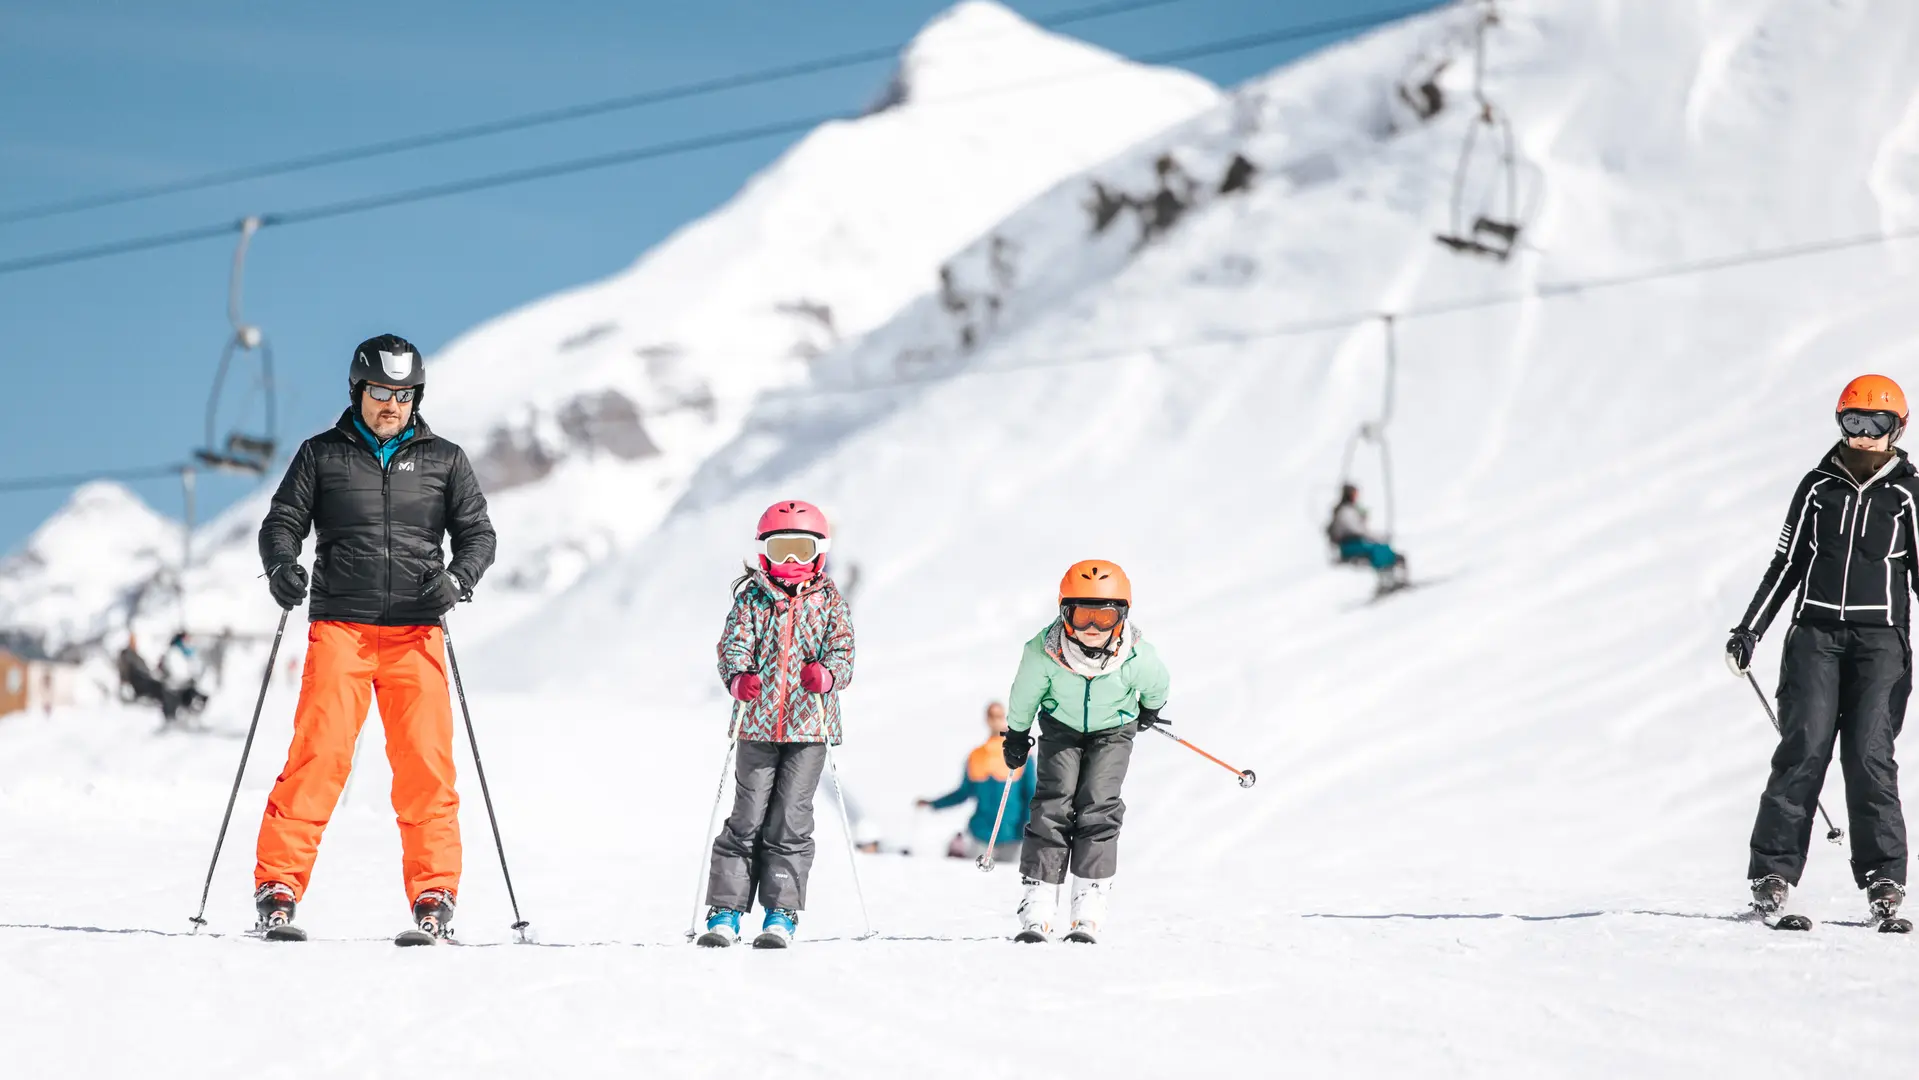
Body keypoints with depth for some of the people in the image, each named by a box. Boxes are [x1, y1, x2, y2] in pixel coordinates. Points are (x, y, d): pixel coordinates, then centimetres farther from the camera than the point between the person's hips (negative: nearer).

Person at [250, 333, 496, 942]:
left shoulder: (443, 460, 14)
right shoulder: (323, 455, 12)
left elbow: (478, 533, 11)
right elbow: (282, 521, 9)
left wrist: (458, 577, -10)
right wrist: (281, 563, -13)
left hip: (416, 633, 1)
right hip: (340, 627, -1)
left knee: (426, 765, -6)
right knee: (318, 754, -12)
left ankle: (434, 897, 1)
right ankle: (279, 887, -9)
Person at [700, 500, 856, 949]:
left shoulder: (830, 602, 7)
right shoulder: (751, 599, 6)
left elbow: (843, 653, 0)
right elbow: (734, 648, -3)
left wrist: (826, 674, -24)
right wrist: (739, 678, -26)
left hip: (809, 726, 0)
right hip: (758, 726, 0)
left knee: (790, 822, -3)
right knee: (747, 819, -1)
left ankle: (782, 914, 3)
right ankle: (725, 912, 4)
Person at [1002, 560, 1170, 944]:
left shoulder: (1137, 658, -32)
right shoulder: (1043, 653, -32)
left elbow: (1158, 685, -5)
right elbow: (1024, 695, -9)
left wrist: (1150, 710, 15)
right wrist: (1016, 734, 6)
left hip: (1113, 730, -1)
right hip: (1061, 728, 1)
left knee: (1097, 808, -15)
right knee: (1053, 806, -12)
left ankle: (1089, 911, -15)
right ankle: (1037, 908, -12)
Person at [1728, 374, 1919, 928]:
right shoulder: (1817, 487, 9)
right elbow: (1786, 564, 14)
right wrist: (1749, 630, 8)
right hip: (1816, 634, 1)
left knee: (1870, 755, -11)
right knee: (1804, 749, -11)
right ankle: (1774, 871, -10)